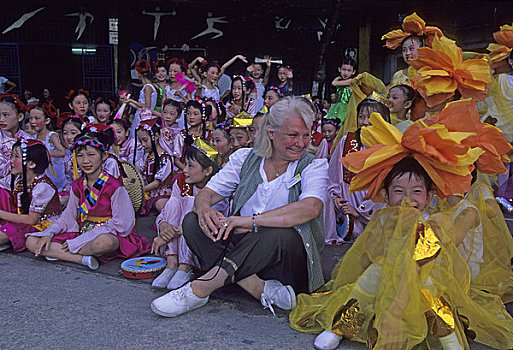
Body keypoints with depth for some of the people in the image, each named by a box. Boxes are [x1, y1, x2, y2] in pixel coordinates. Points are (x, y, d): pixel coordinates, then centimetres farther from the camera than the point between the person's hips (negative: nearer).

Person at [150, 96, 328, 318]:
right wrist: (204, 209, -24)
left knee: (278, 235, -37)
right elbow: (207, 193, 3)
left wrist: (252, 221, -32)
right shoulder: (245, 158, 7)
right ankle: (261, 289, -27)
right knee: (192, 221, -17)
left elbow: (310, 208, -24)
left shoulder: (314, 166, -3)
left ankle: (199, 289, -29)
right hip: (242, 246, 4)